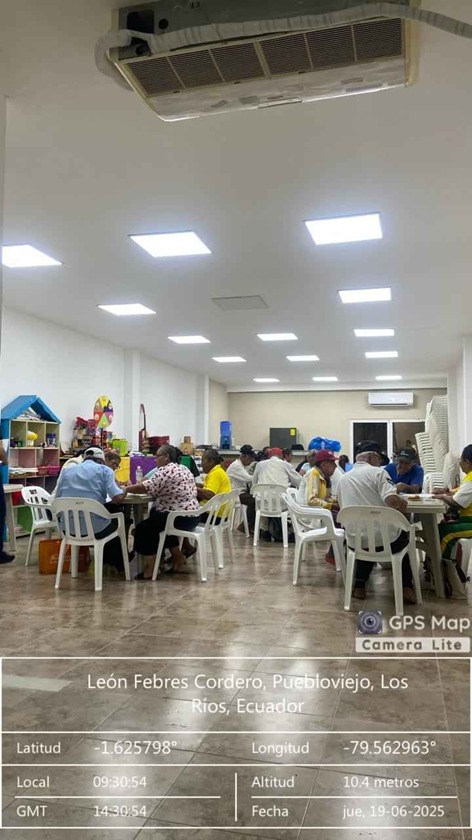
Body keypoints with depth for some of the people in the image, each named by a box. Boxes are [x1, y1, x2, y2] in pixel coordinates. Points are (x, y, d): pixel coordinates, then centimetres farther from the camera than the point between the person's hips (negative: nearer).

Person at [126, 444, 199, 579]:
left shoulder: (165, 470, -13)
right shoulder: (184, 469, 16)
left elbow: (145, 487, -20)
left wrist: (125, 489, -6)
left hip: (180, 517, -10)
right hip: (192, 516, 10)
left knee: (144, 528, 0)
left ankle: (150, 569, 1)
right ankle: (179, 562, 27)